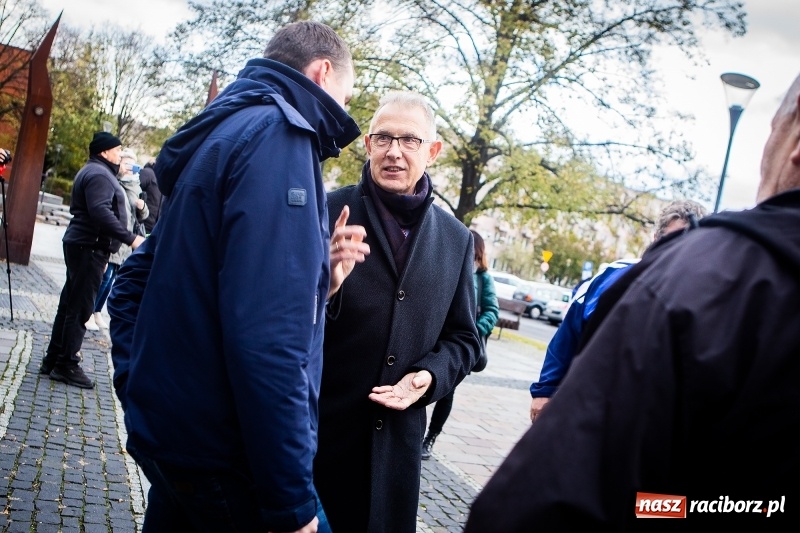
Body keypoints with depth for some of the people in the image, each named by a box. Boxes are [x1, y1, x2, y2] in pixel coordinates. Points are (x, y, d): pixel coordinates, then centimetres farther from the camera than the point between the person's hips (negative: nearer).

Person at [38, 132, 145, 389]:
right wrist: (130, 238, -29)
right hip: (90, 247, -11)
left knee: (69, 304, 13)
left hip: (83, 245, 11)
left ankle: (53, 359, 20)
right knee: (80, 307, -6)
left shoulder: (96, 172, 21)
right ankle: (66, 365, -1)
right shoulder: (99, 174, -14)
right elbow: (101, 212, -27)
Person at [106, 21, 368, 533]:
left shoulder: (220, 131, 13)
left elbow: (132, 284, 17)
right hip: (221, 454, -9)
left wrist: (138, 396, 16)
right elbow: (267, 336, -26)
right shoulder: (279, 131, -16)